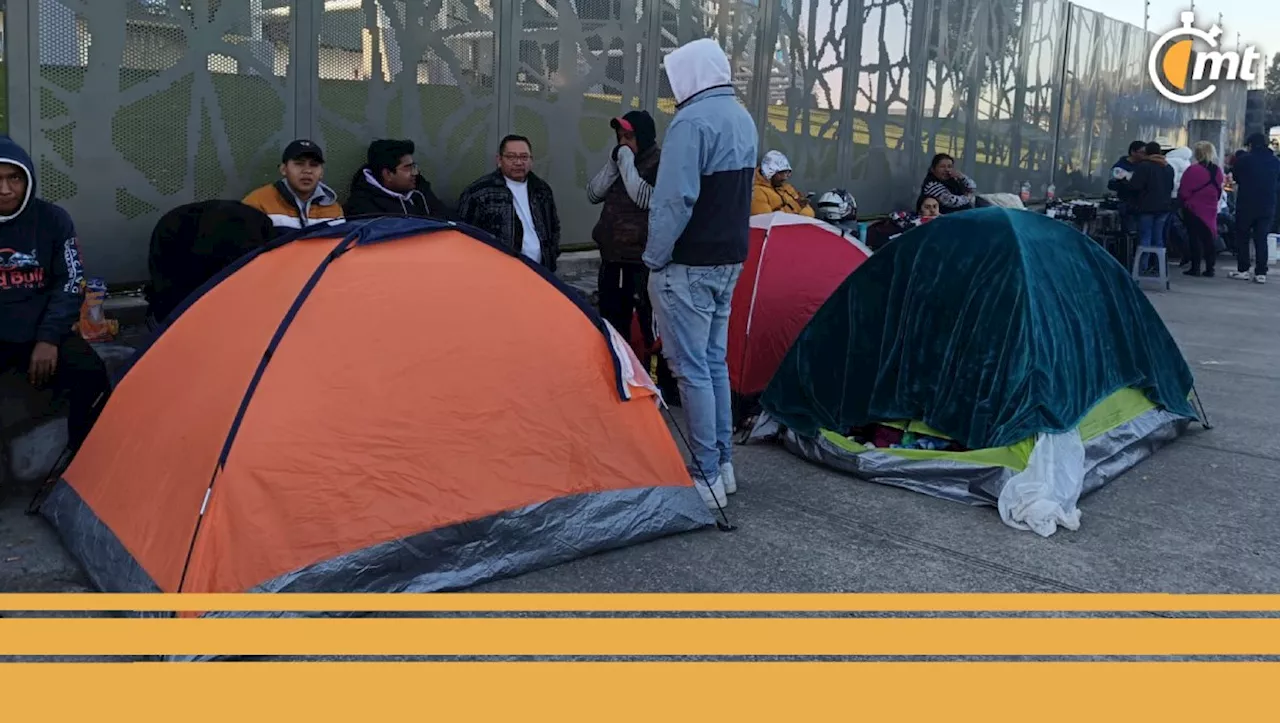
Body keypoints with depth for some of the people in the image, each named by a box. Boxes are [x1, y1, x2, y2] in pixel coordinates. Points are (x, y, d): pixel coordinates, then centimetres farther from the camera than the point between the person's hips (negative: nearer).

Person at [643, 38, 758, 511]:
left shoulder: (692, 121, -17)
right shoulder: (744, 121, 13)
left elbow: (675, 201, -22)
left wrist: (654, 259, -12)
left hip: (689, 266, -9)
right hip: (730, 261, 9)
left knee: (691, 368, -4)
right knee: (715, 362, 15)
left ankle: (706, 478, 1)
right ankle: (723, 466, 23)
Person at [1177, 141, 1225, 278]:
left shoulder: (1192, 170, -17)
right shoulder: (1217, 171, 1)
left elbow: (1183, 192, -12)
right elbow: (1219, 192, 12)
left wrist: (1183, 202, 6)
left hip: (1193, 208, -5)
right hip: (1210, 209, 5)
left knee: (1194, 238, 2)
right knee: (1208, 238, 10)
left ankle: (1195, 268, 2)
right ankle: (1209, 268, 12)